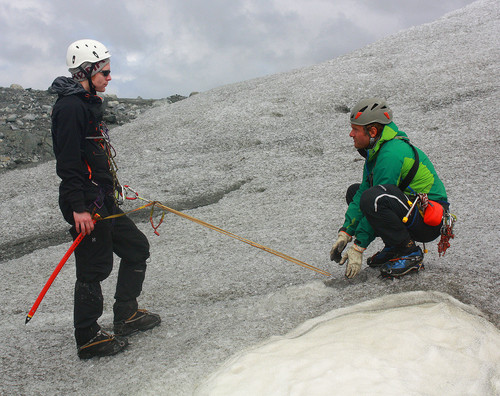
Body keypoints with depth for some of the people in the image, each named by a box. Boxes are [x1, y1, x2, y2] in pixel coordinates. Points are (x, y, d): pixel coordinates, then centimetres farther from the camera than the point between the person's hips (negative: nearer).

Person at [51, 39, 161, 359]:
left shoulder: (89, 104, 17)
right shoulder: (70, 106, -14)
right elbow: (67, 161, -21)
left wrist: (111, 187, 28)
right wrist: (78, 207, -24)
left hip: (103, 201, 10)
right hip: (86, 204, -10)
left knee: (137, 247, 15)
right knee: (94, 268, -3)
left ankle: (126, 315, 26)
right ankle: (88, 339, 10)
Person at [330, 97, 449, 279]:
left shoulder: (391, 154, -23)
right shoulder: (376, 151, 6)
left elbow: (374, 202, -24)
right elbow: (363, 190, 7)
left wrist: (358, 247, -19)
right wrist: (345, 233, -1)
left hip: (429, 222, -10)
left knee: (372, 198, -33)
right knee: (354, 192, 14)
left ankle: (410, 253, -14)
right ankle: (393, 247, 9)